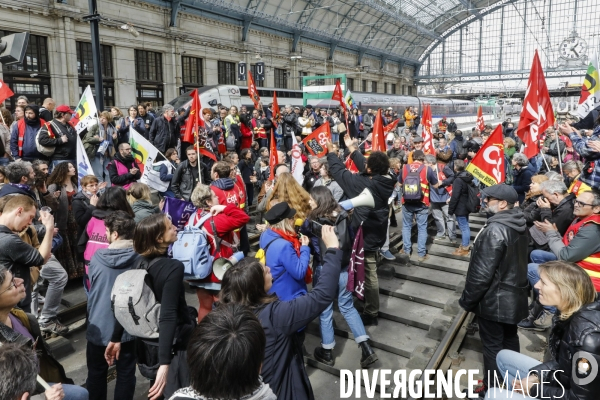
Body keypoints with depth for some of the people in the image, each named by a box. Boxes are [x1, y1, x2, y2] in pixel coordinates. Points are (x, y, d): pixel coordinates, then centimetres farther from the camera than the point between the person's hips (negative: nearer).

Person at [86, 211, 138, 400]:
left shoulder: (97, 257, -13)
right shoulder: (139, 258, -16)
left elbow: (91, 285, 4)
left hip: (99, 326, 1)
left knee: (96, 373, 19)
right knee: (125, 374, 13)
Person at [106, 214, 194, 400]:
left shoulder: (140, 263, -5)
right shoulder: (173, 267, -26)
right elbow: (168, 315, -33)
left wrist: (116, 339, 12)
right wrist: (165, 362, -35)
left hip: (148, 340, 7)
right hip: (175, 343, -7)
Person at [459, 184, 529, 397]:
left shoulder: (495, 230, -29)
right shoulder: (518, 223, 0)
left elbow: (482, 272, -27)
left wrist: (467, 299, -14)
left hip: (495, 298, -9)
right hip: (514, 293, 9)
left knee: (492, 344, 7)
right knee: (509, 337, 24)